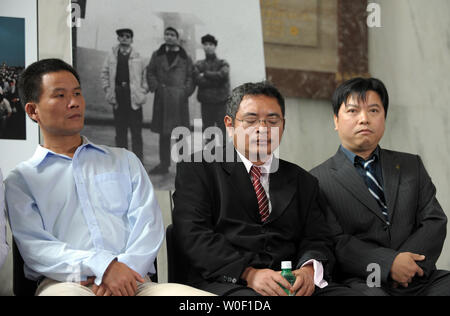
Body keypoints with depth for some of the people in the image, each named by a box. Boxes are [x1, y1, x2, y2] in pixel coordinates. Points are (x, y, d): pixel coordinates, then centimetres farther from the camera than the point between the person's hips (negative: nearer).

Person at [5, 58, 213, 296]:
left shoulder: (124, 160, 23)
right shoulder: (21, 180, 15)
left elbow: (148, 223, 10)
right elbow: (33, 246, 0)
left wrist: (124, 267, -10)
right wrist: (103, 266, -16)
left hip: (131, 280, 2)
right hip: (66, 283, -2)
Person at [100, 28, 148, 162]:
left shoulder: (137, 57, 5)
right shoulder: (111, 56, 10)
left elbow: (145, 74, 6)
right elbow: (104, 73, 14)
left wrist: (143, 90, -3)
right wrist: (107, 89, 4)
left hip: (134, 95, -2)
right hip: (118, 95, 2)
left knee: (136, 130, -2)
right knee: (120, 129, 5)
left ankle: (138, 160, 3)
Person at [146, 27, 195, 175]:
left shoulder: (185, 58, 6)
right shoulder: (157, 55, 12)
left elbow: (191, 76, 4)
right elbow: (150, 72, 11)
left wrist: (186, 91, -10)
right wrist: (155, 87, -5)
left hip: (179, 98, -2)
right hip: (162, 99, 2)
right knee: (163, 132, 7)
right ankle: (164, 164, 14)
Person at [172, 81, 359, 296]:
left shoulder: (302, 181, 24)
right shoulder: (198, 168, 10)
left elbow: (316, 239, 14)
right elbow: (192, 234, -3)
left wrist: (309, 270, -11)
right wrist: (249, 273, -17)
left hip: (290, 284, 5)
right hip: (228, 283, -5)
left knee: (345, 293, -24)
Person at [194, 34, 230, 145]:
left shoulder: (223, 63, 9)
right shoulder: (199, 65, 11)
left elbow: (223, 75, -13)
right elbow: (198, 81, -6)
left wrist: (205, 74, -6)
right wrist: (215, 80, -9)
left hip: (221, 102, -1)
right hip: (206, 102, 1)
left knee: (223, 129, -4)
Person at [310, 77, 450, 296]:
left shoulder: (412, 165, 20)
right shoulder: (319, 179, 6)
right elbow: (334, 241, -4)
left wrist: (405, 263, -8)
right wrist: (389, 263, -16)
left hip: (418, 279, 4)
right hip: (361, 282, -4)